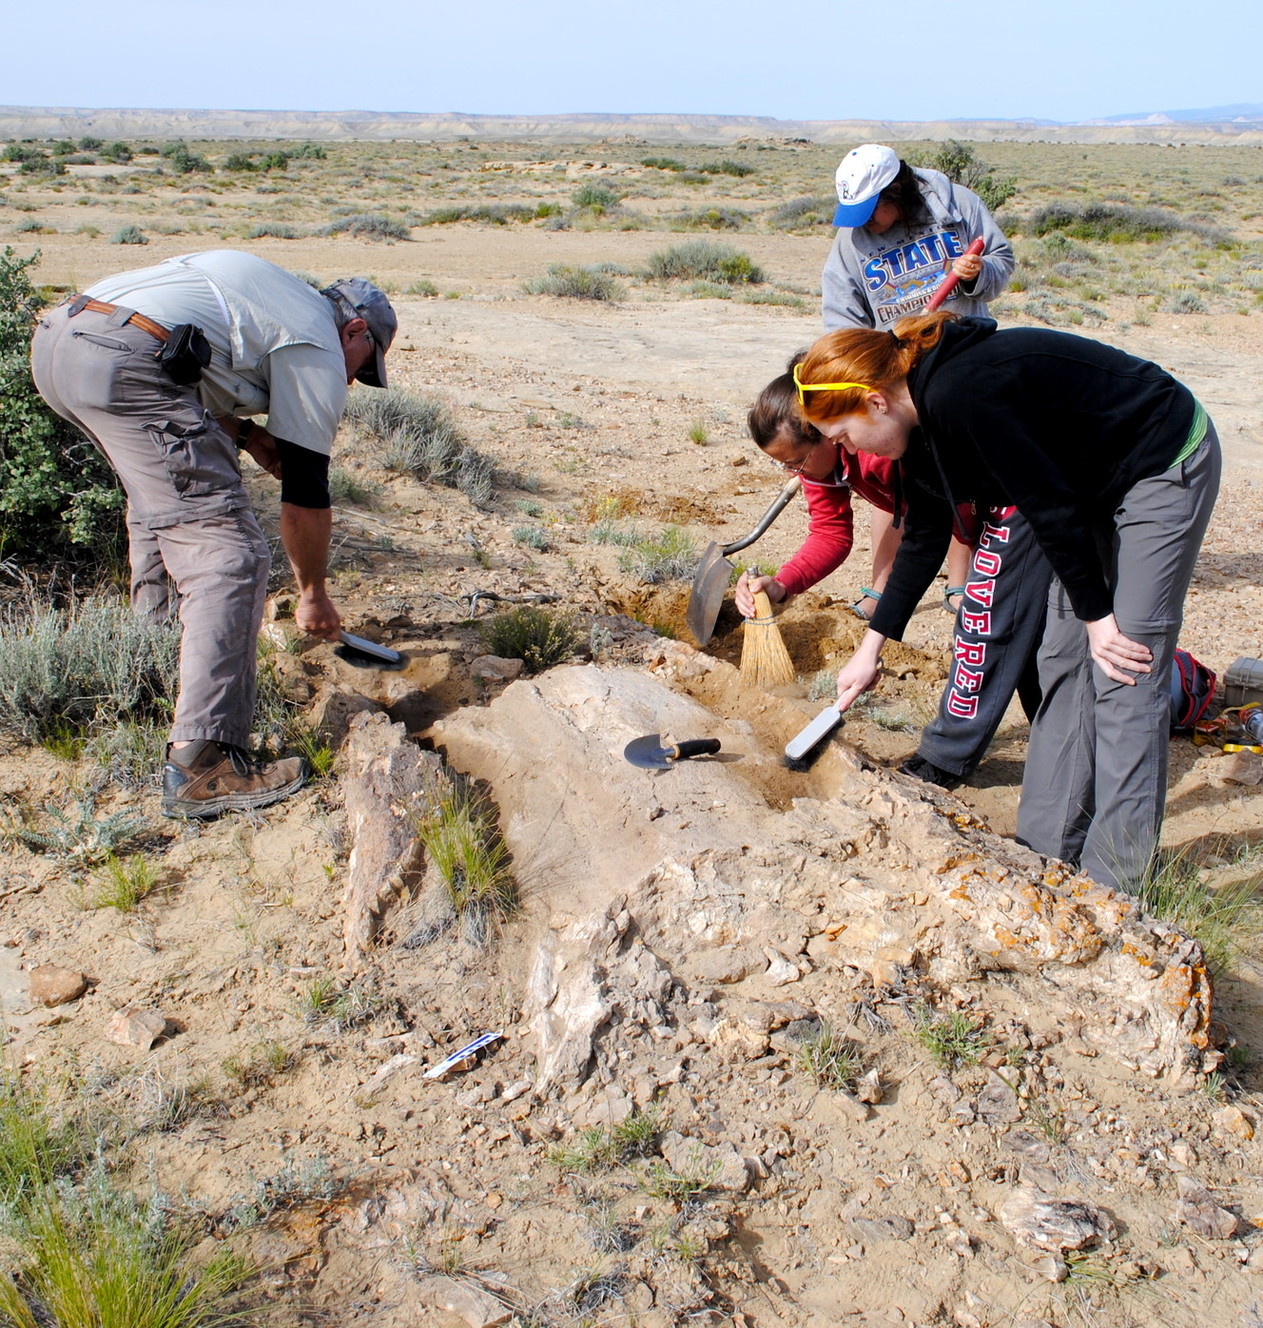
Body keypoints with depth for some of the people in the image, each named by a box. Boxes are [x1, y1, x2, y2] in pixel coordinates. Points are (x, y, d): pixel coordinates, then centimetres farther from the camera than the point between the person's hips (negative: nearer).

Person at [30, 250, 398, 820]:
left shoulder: (271, 292, 31)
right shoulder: (318, 350, 8)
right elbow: (305, 493, 8)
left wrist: (247, 434, 18)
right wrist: (313, 596, 20)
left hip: (55, 337, 10)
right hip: (125, 365, -10)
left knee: (162, 496, 31)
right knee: (227, 552, -9)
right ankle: (198, 765, -15)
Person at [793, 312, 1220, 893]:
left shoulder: (960, 396, -30)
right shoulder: (924, 412, 0)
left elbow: (1051, 508, -25)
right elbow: (924, 539, 11)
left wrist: (1095, 614, -14)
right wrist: (871, 647, 16)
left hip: (1168, 468, -9)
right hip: (1102, 484, 9)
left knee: (1124, 675, -9)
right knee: (1063, 659, 9)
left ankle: (1113, 881, 0)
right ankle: (1049, 845, 18)